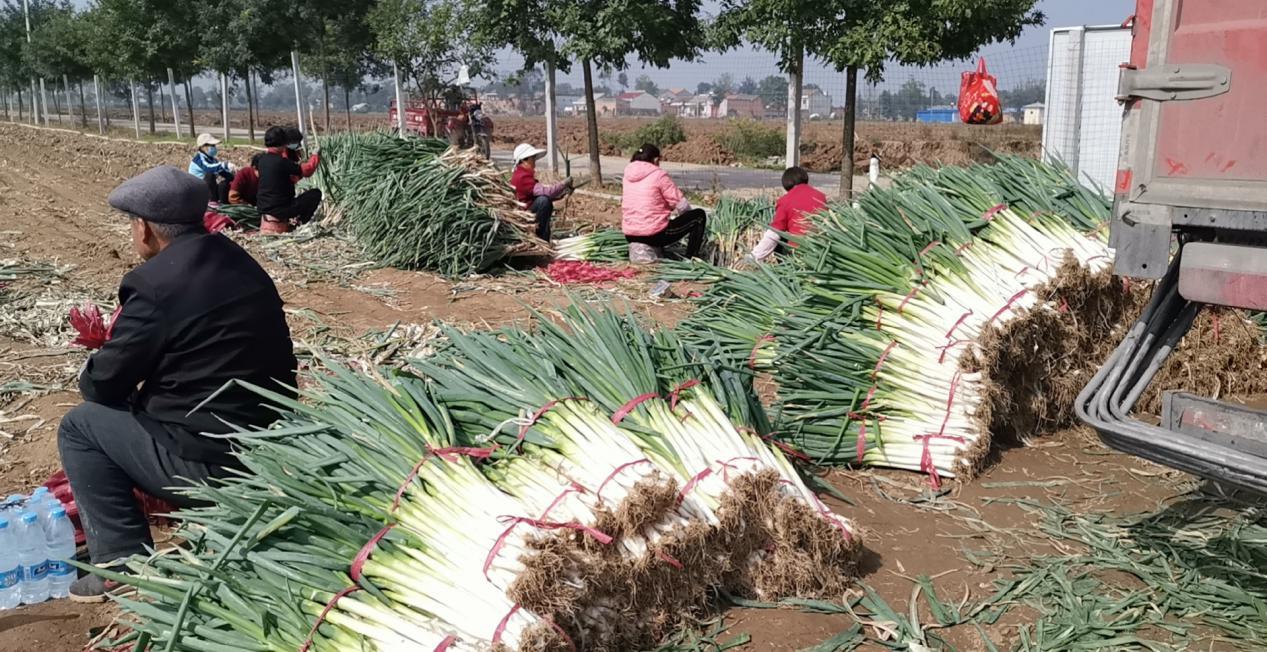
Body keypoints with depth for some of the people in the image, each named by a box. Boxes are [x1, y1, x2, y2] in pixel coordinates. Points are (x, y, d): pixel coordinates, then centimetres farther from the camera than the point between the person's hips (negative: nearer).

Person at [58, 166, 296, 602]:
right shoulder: (240, 264, 8)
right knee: (149, 405, 31)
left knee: (80, 427, 10)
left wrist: (94, 375, 19)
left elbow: (102, 385, -7)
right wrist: (141, 384, 25)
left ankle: (125, 567, 7)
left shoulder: (154, 285, -15)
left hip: (213, 467, -8)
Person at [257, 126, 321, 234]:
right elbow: (307, 170, -15)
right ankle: (297, 223, -2)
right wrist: (315, 155, 2)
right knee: (315, 193, -1)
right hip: (279, 210, -9)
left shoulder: (263, 159, 5)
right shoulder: (280, 162, -21)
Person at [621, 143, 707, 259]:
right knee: (699, 215, 8)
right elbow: (682, 205, -8)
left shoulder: (628, 175, 7)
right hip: (654, 234, -7)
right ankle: (690, 259, 5)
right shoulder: (658, 175, -11)